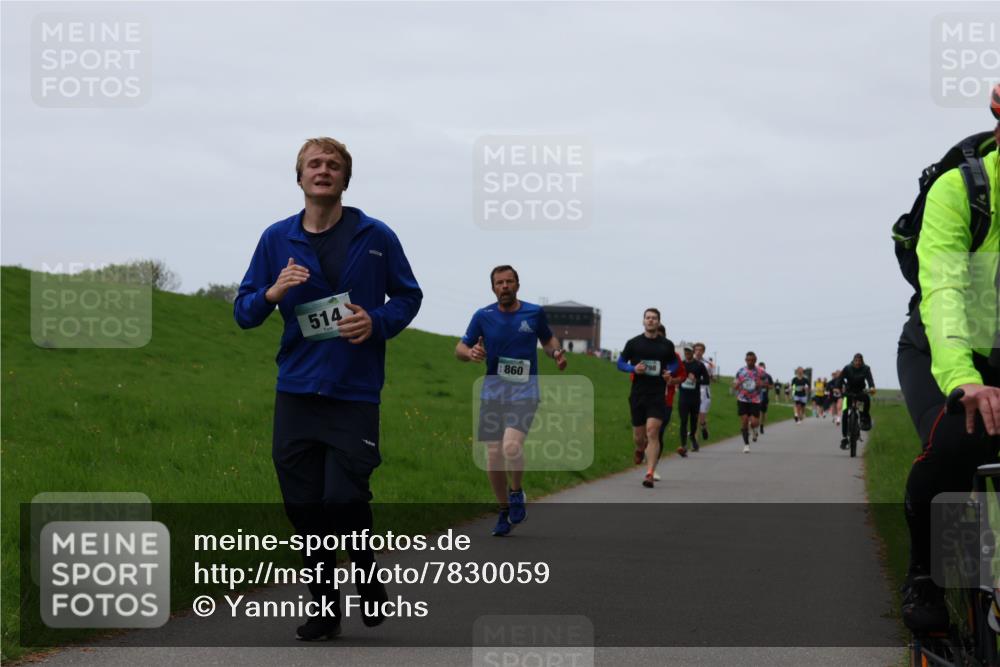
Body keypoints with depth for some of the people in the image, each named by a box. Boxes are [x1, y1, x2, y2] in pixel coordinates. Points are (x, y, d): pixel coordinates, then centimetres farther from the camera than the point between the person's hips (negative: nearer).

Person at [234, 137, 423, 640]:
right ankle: (324, 608, 17)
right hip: (296, 391, 3)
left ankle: (368, 576, 19)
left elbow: (408, 296, 11)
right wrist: (273, 292, -12)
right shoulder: (276, 239, 7)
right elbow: (243, 313, 9)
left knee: (344, 496, -11)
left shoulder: (375, 237, 2)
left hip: (355, 392, -3)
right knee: (303, 505, 3)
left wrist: (377, 322, -9)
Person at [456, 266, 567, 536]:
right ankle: (505, 510, 22)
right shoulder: (483, 316, 2)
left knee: (511, 445, -25)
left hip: (524, 392, -2)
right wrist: (469, 353, -16)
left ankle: (517, 492, 2)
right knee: (493, 457, 1)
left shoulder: (534, 313, 1)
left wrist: (556, 352, -4)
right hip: (492, 392, 2)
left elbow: (548, 339, 18)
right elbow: (460, 348, 8)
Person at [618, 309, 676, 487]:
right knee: (638, 435, 9)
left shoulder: (667, 345, 5)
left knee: (652, 432, -15)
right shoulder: (633, 343, 3)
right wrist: (634, 368, -11)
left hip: (657, 394, -1)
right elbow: (620, 363, 9)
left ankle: (650, 474, -16)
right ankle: (640, 449, 48)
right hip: (638, 394, 1)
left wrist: (669, 374, -4)